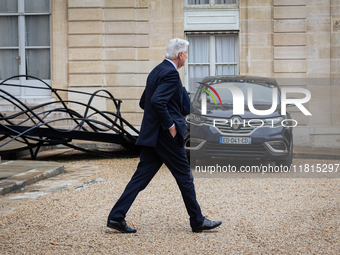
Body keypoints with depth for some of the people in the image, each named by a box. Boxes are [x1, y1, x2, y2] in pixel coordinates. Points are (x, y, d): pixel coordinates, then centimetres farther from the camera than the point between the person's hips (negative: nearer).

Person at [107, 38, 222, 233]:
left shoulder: (156, 71, 16)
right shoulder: (171, 73, -15)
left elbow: (144, 102, 22)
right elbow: (157, 101, -27)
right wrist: (170, 125, -19)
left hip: (151, 135, 9)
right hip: (167, 136, -9)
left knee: (142, 176, 7)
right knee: (184, 176, 3)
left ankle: (116, 216, 2)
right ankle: (198, 221, 13)